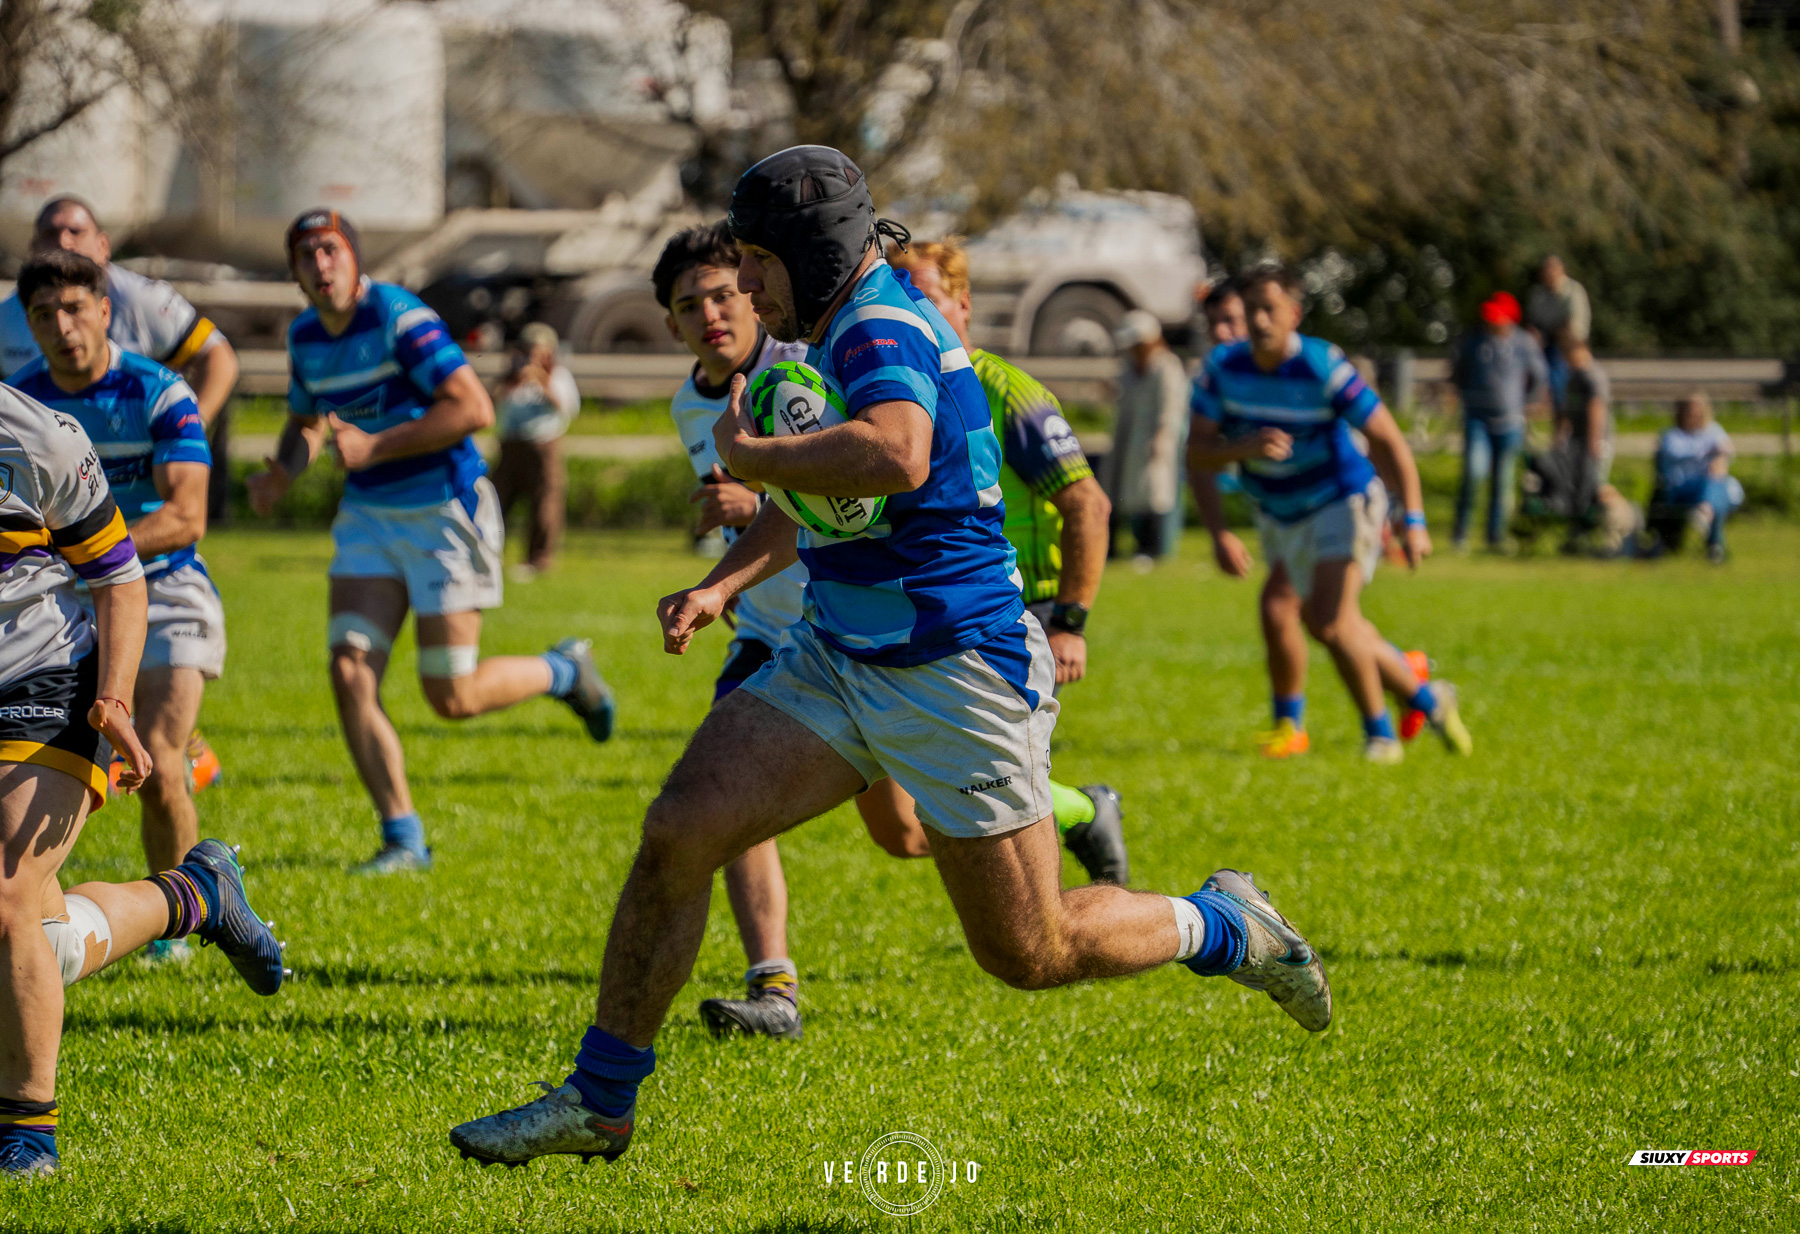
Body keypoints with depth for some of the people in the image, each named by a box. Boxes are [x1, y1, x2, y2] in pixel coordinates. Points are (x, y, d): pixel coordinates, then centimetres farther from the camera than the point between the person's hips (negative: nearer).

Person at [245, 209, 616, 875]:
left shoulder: (398, 317, -19)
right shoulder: (305, 336, 4)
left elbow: (474, 408, -26)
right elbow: (305, 419, 22)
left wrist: (374, 447, -26)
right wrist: (281, 473, 0)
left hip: (444, 511, -7)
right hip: (369, 515, 7)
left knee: (453, 697, -3)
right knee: (350, 675, -9)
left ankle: (564, 671, 27)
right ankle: (403, 839, 1)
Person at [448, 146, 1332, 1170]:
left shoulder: (884, 329, -20)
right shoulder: (850, 328, 11)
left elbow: (895, 457, -43)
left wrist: (747, 454, -27)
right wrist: (727, 583, 14)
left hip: (955, 678, -9)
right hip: (839, 656, 9)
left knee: (1032, 953, 1)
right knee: (679, 831, -7)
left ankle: (1225, 929, 28)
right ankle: (599, 1104, 0)